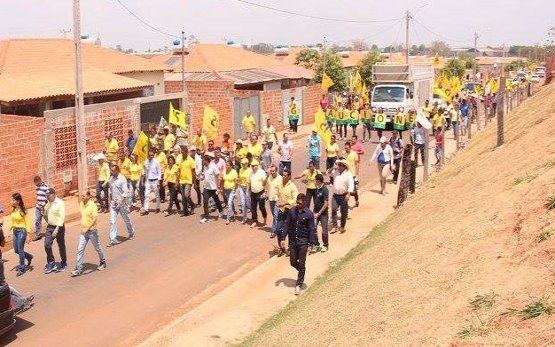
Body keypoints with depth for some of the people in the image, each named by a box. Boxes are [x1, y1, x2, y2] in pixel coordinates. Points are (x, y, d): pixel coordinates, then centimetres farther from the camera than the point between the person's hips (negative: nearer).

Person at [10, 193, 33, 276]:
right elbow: (12, 220, 11)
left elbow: (27, 222, -12)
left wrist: (28, 235, -14)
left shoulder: (23, 211, -15)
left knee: (20, 250, -1)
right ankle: (29, 257, 37)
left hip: (22, 231, -7)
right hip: (15, 231, 7)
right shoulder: (13, 209, 2)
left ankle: (21, 269, 11)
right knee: (16, 250, 12)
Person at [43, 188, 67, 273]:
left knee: (61, 246, 7)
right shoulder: (48, 204, 6)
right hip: (50, 227, 6)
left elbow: (62, 217, -23)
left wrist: (57, 229, -28)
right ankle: (51, 264, 10)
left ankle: (63, 264, 23)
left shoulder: (60, 203, -17)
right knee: (47, 245, -1)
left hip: (58, 227, -6)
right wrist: (45, 213, 1)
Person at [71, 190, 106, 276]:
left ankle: (103, 262, 35)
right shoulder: (81, 204, 3)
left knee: (97, 248, 12)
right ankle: (78, 269, 1)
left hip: (92, 231, -6)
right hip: (83, 231, 6)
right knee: (80, 249, -1)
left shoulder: (92, 205, -17)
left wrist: (87, 228, -31)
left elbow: (95, 218, -24)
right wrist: (82, 227, 17)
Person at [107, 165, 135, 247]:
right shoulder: (112, 179, 5)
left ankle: (131, 233, 35)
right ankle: (113, 239, 0)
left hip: (121, 203, -5)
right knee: (112, 221, -2)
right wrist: (110, 201, 14)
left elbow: (125, 192, -17)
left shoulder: (122, 179, -14)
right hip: (113, 203, 5)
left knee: (126, 219, 12)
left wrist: (120, 202, -22)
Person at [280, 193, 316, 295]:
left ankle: (299, 284, 14)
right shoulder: (292, 211, -1)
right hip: (292, 241, 3)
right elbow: (287, 225, 5)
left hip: (303, 242, -3)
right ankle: (301, 273, 40)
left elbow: (312, 230, -7)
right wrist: (283, 238, -1)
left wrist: (310, 244, -10)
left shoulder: (309, 214, -10)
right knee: (293, 262, 8)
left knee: (301, 264, 2)